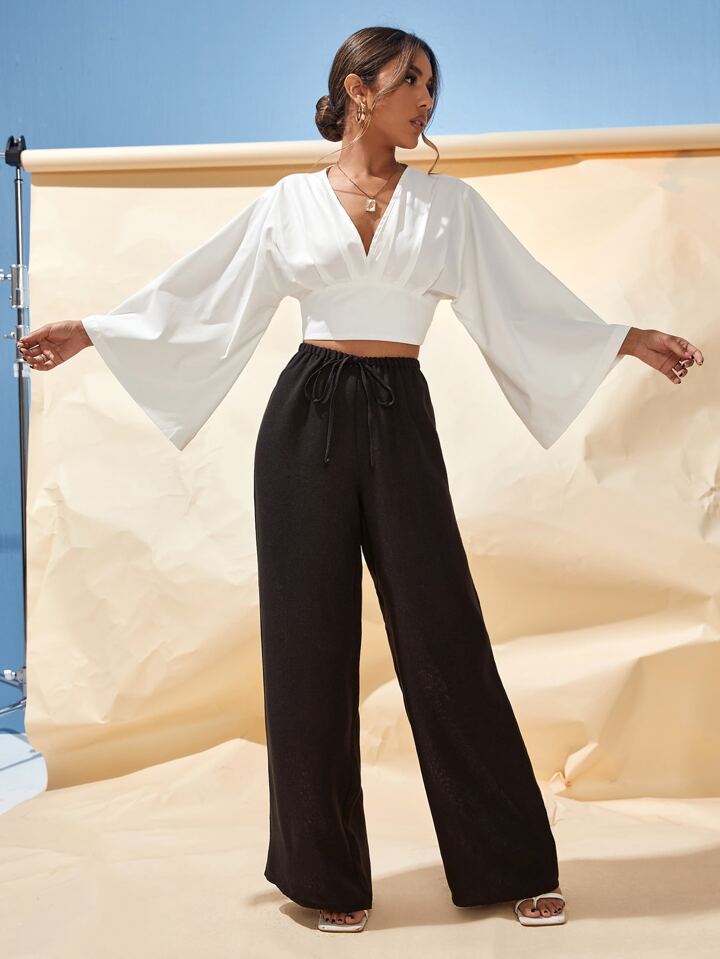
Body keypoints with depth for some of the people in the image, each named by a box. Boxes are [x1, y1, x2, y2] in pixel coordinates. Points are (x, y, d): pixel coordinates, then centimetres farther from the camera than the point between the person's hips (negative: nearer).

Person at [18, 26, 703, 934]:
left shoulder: (450, 204, 10)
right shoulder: (287, 203, 8)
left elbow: (521, 305, 12)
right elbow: (200, 306, 10)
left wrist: (629, 339, 9)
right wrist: (88, 332, 8)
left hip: (399, 422, 0)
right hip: (306, 417, 0)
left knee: (442, 636, 1)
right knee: (308, 640, 3)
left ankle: (515, 867, 15)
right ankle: (327, 874, 18)